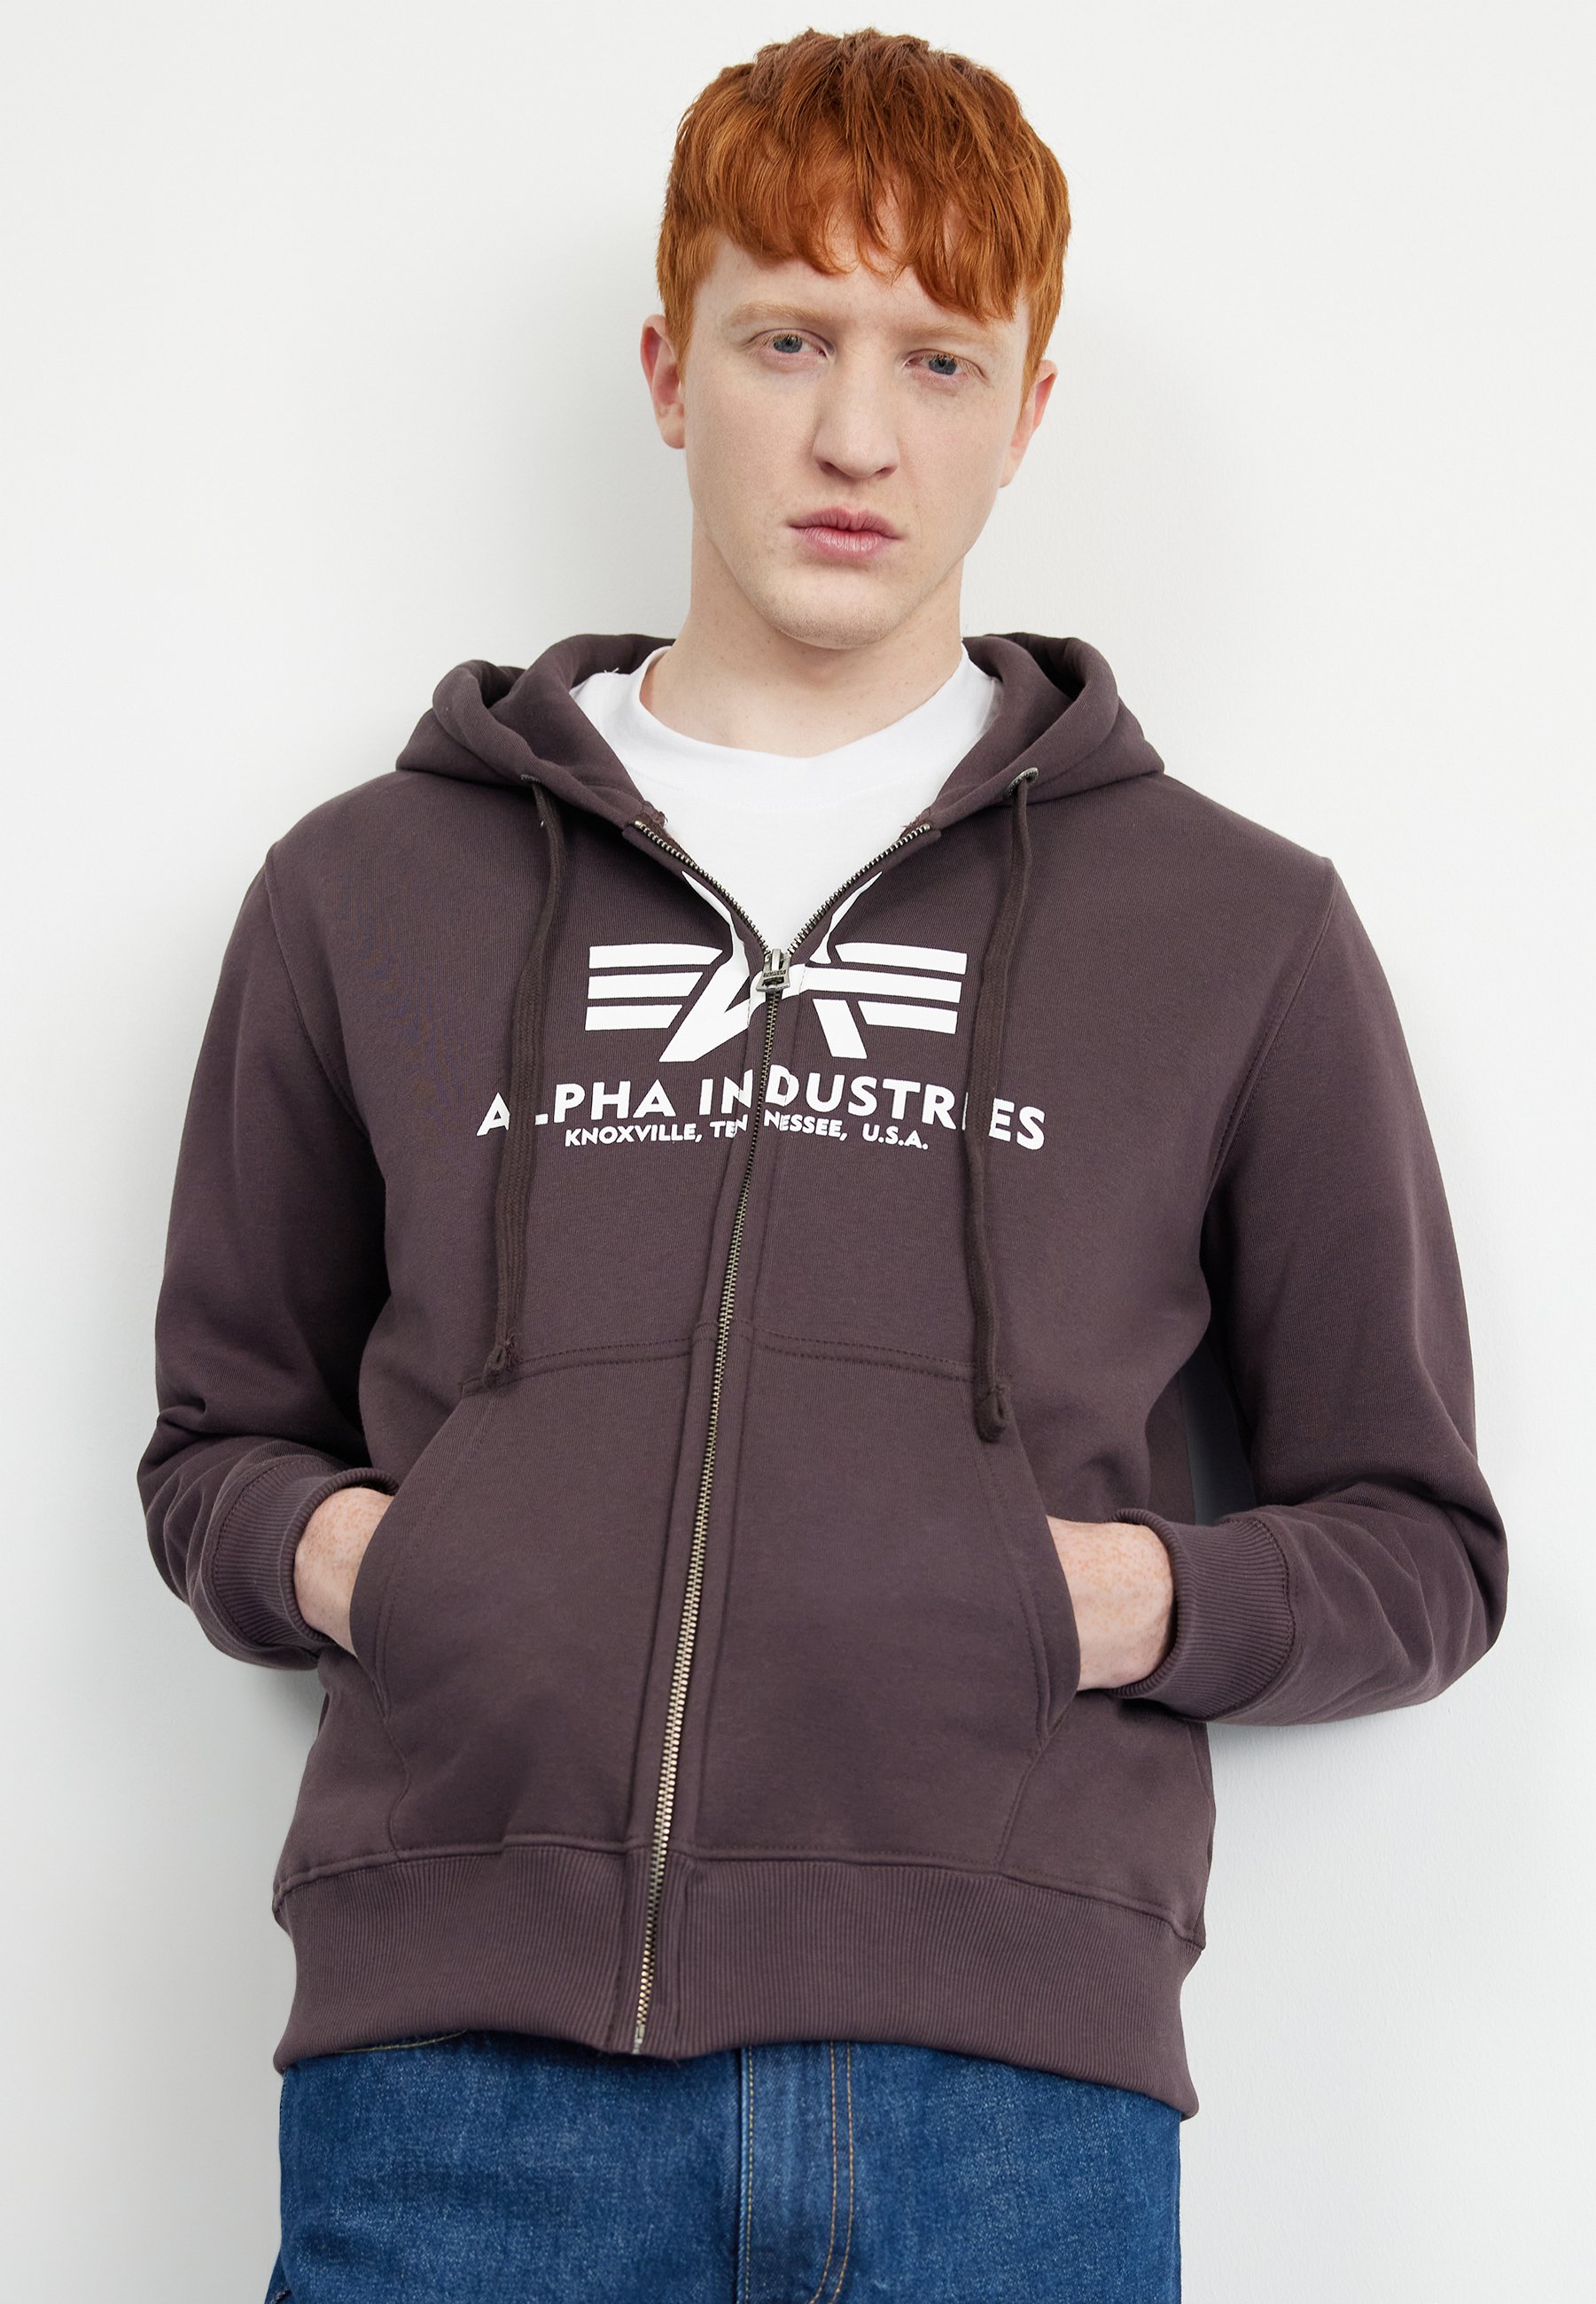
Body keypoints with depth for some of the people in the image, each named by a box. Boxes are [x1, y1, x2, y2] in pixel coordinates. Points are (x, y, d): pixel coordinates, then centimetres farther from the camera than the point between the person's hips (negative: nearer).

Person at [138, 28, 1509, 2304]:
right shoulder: (368, 889, 14)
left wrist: (1153, 1599, -4)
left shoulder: (1239, 928, 11)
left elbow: (1421, 1549, 14)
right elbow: (218, 1440, 20)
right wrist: (322, 1547, -1)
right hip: (455, 2054, 1)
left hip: (1005, 2079, 0)